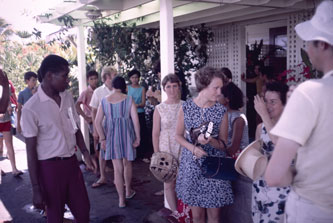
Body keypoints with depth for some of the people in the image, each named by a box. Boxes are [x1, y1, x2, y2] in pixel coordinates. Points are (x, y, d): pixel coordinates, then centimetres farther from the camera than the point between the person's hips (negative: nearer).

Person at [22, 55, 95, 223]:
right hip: (49, 167, -5)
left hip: (71, 162, 5)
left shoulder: (68, 97, 1)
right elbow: (31, 150, -12)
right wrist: (36, 188, -10)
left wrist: (85, 152, -5)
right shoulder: (31, 108, -16)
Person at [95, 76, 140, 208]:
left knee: (117, 168, 7)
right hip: (126, 134, -1)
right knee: (127, 164, 20)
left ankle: (121, 199, 8)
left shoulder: (104, 101, 0)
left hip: (111, 135, 1)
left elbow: (97, 122, -4)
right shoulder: (129, 100, -6)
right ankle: (128, 191, 38)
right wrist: (138, 138, -5)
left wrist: (103, 139, 1)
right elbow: (135, 120, -12)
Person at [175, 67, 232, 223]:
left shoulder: (221, 111, -6)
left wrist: (210, 141, -23)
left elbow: (223, 144, -1)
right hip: (192, 165, 0)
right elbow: (178, 135, 4)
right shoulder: (186, 108, -5)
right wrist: (193, 148, -14)